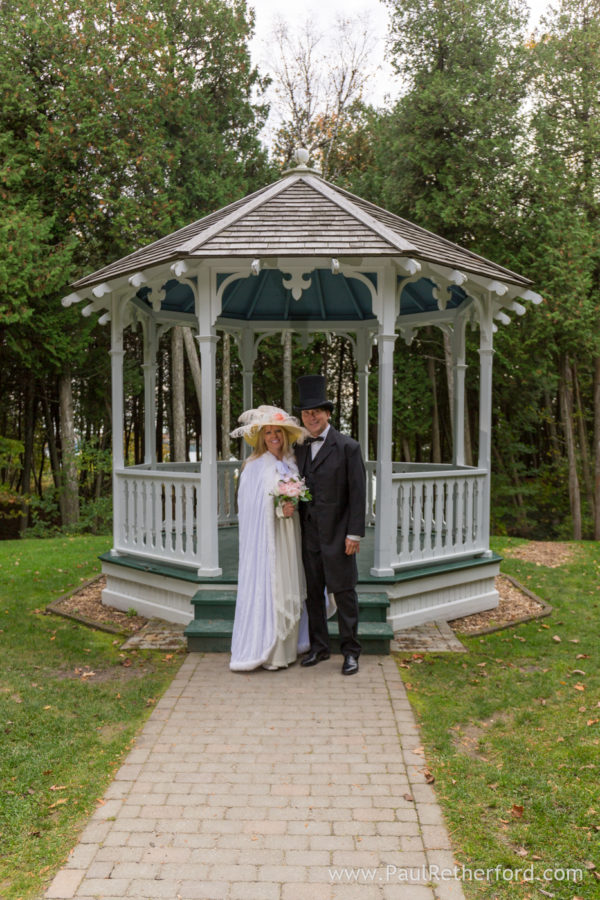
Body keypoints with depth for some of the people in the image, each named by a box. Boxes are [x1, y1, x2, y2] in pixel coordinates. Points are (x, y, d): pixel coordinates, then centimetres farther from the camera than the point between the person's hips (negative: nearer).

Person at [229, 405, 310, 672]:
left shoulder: (291, 464, 10)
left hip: (289, 537, 6)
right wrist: (279, 510, -19)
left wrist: (291, 507, -1)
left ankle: (287, 647, 22)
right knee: (266, 586, -4)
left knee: (288, 587, 11)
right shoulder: (255, 467, -7)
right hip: (265, 537, -6)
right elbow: (251, 506, -10)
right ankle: (265, 651, 6)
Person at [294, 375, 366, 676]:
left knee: (344, 592, 1)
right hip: (308, 533, 5)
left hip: (337, 534, -5)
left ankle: (350, 651, 14)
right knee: (312, 591, 11)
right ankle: (319, 647, 24)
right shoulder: (299, 448, 11)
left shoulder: (348, 447, -4)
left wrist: (354, 534, -12)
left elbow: (358, 493, -7)